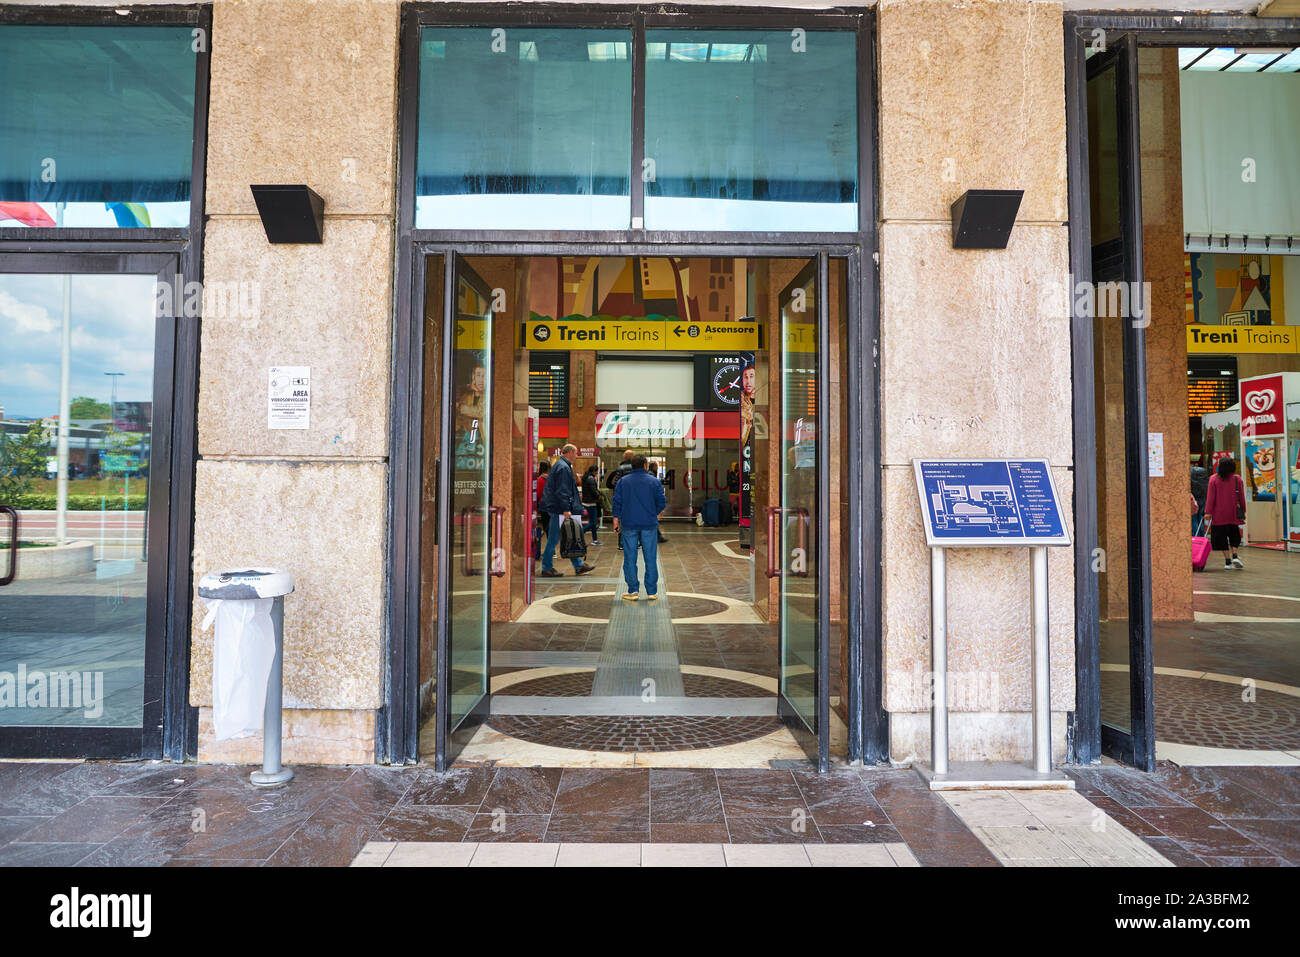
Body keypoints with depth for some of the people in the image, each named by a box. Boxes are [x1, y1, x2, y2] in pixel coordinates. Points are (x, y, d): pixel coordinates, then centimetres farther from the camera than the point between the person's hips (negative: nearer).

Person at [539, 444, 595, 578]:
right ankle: (547, 568, 5)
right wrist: (566, 510, -23)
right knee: (554, 539, -3)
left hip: (558, 509, 11)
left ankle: (579, 565, 18)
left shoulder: (561, 465, 18)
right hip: (558, 509, -11)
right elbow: (561, 491, -22)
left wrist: (576, 497, 30)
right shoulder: (563, 467, -16)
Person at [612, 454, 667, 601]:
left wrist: (616, 521, 8)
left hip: (629, 524, 0)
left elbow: (617, 502, 2)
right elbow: (662, 502, 1)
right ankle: (652, 591, 6)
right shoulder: (655, 481, 3)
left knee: (630, 558, 4)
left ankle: (633, 590, 5)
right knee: (651, 558, 4)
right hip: (649, 525, 0)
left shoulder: (622, 481, 5)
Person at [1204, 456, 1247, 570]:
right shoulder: (1237, 479, -1)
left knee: (1222, 536, 4)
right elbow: (1241, 497, 3)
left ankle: (1227, 561, 2)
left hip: (1219, 515, -2)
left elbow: (1210, 497, -8)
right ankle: (1235, 556, -2)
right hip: (1233, 514, 2)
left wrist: (1208, 512, -7)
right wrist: (1243, 511, 12)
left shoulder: (1213, 479, -6)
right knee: (1234, 535, 16)